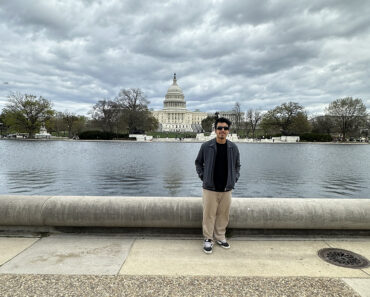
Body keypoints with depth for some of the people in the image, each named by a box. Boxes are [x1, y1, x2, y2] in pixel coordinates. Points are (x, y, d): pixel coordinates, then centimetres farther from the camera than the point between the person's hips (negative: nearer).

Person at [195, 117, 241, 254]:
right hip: (210, 188, -3)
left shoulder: (233, 147, 3)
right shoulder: (206, 146, -5)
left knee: (223, 215, 13)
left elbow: (237, 165, 17)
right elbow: (198, 163, 9)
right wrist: (203, 177, 1)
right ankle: (208, 239, 21)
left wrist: (235, 179, 6)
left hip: (226, 189, 3)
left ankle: (220, 237, 32)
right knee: (209, 215, 3)